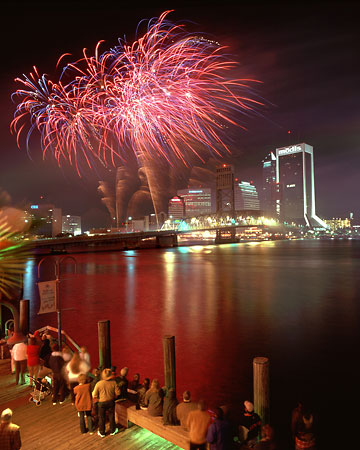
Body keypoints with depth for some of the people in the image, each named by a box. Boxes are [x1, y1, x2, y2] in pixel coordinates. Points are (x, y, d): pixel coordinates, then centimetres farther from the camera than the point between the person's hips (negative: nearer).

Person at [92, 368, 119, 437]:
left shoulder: (99, 383, -23)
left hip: (101, 403, -1)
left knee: (101, 418, 19)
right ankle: (112, 431, 37)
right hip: (111, 402, 1)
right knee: (111, 417, 21)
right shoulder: (113, 382, -19)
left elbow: (94, 396, -17)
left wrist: (99, 398, 4)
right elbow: (116, 393, -10)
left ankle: (102, 433, 34)